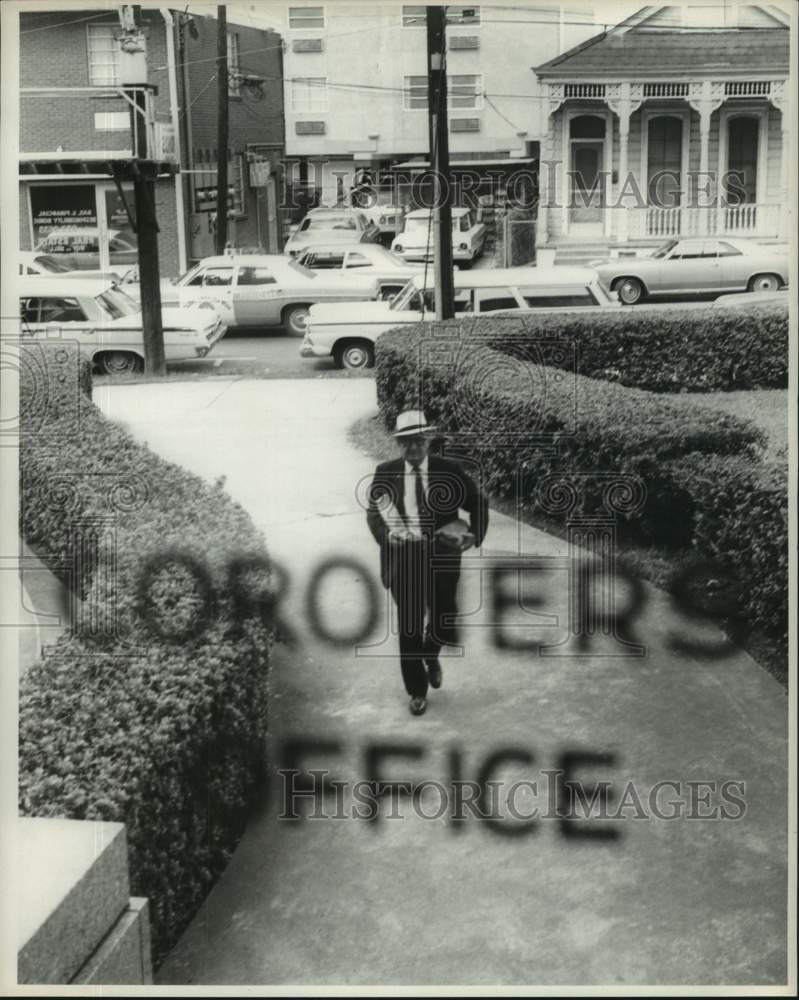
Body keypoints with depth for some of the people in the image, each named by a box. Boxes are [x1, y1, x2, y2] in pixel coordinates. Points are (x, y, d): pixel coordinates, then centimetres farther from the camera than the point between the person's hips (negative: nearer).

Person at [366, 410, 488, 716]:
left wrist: (475, 536, -11)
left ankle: (431, 655, 46)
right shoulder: (385, 473, -1)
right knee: (409, 627, 5)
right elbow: (373, 512, 2)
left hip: (442, 559, 0)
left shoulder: (449, 471, -2)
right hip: (403, 561, 0)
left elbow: (478, 503, 5)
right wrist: (385, 536, -18)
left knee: (444, 621, 10)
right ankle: (417, 691, 23)